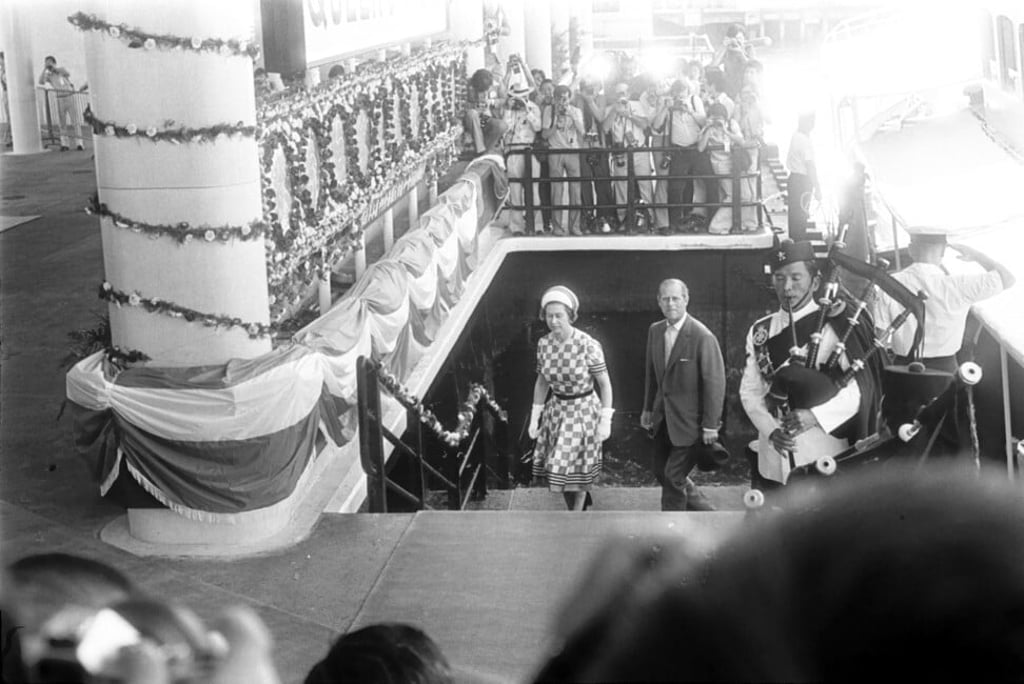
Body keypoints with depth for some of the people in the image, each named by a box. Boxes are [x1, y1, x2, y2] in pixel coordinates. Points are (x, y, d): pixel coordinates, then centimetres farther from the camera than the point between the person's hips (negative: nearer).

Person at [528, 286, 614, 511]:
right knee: (559, 470, 10)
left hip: (584, 410, -4)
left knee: (578, 470, 5)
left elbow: (604, 383, -11)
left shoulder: (588, 345, -19)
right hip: (556, 410, 4)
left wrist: (605, 421, -13)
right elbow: (541, 382, 7)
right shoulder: (544, 344, -5)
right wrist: (535, 417, 8)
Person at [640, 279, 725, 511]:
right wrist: (648, 408, 14)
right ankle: (706, 512, 33)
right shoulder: (655, 331, 4)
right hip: (663, 418, 7)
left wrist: (710, 425, -15)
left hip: (688, 420, -7)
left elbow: (715, 383, -15)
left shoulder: (702, 337, -18)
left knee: (674, 476, -3)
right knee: (662, 473, 15)